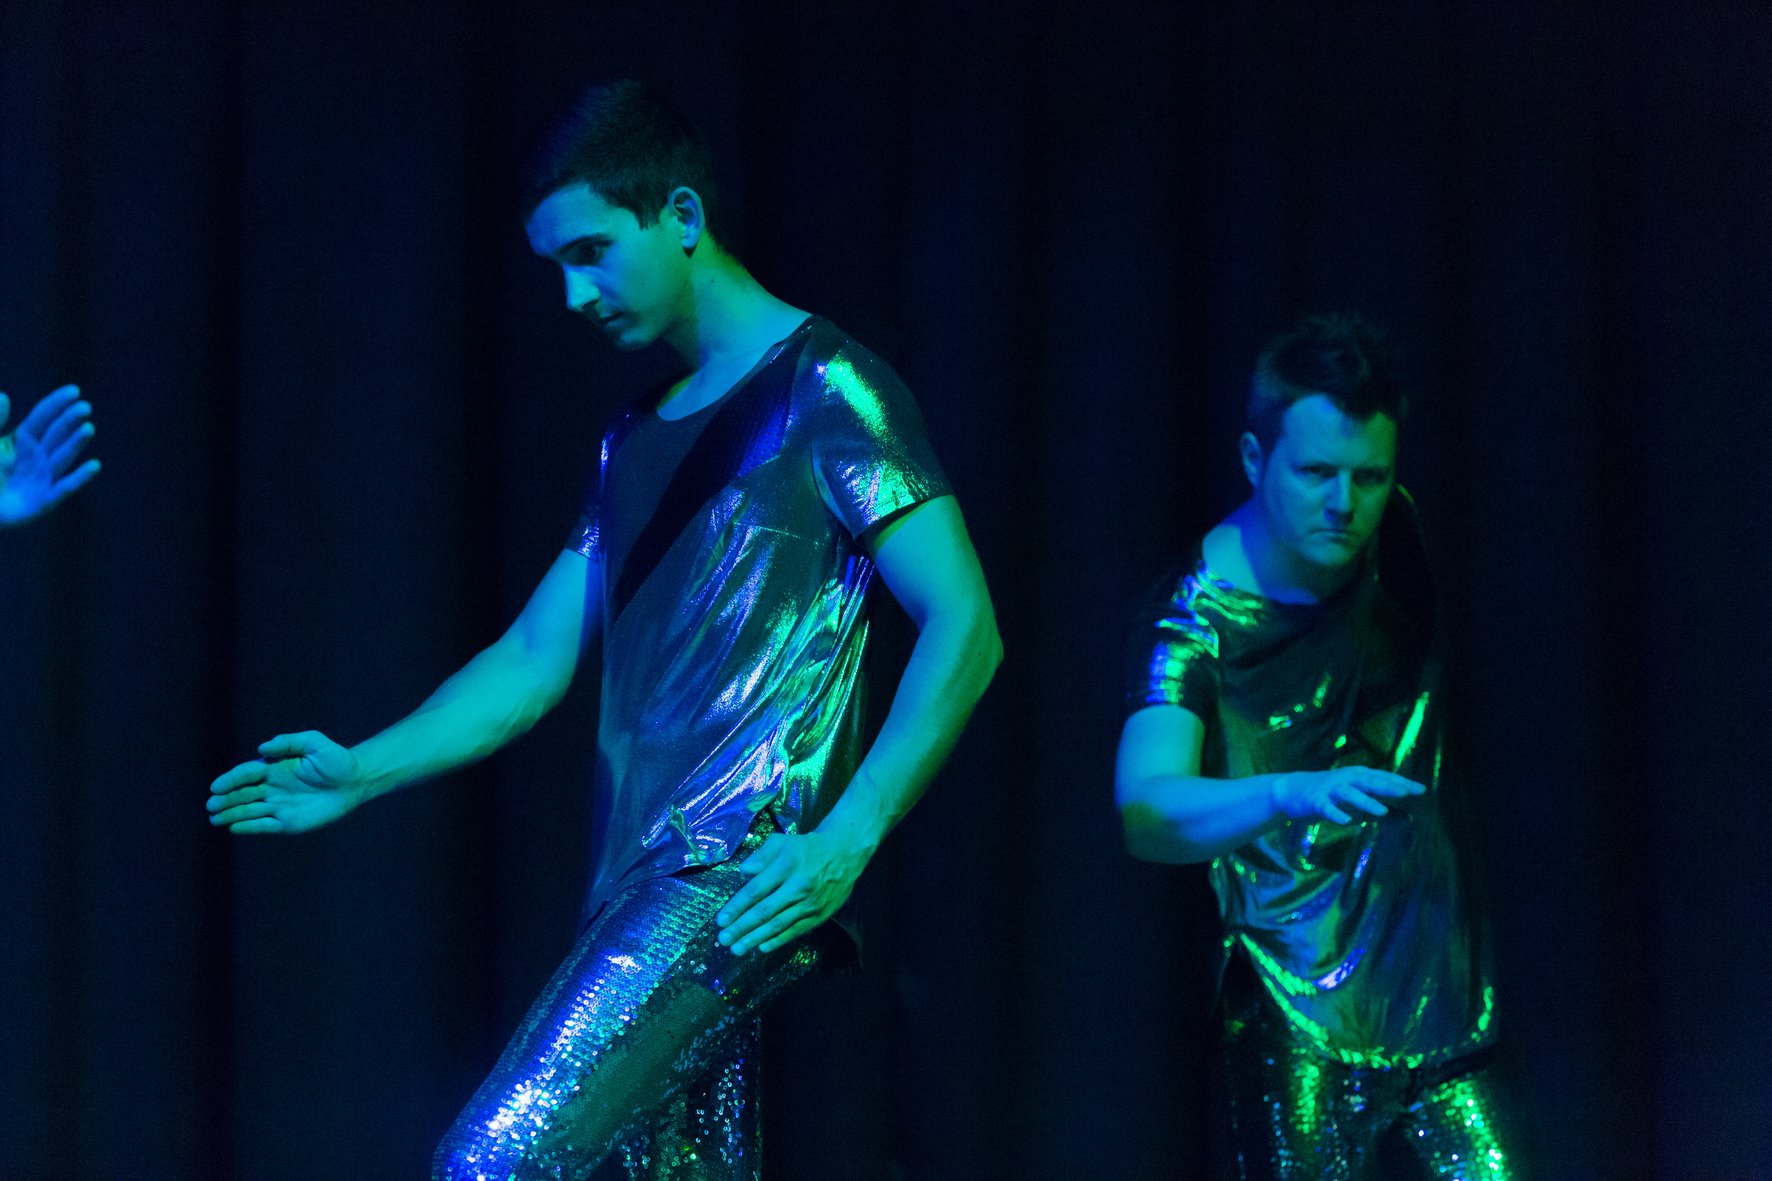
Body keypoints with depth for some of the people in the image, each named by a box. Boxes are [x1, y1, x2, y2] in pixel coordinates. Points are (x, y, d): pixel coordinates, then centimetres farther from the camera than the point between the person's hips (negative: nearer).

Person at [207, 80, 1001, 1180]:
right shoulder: (639, 440, 22)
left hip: (737, 876, -8)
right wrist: (361, 773, 8)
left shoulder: (824, 389, -4)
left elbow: (964, 630, -11)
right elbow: (535, 657, 21)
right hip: (643, 884, 8)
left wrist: (844, 841, -19)